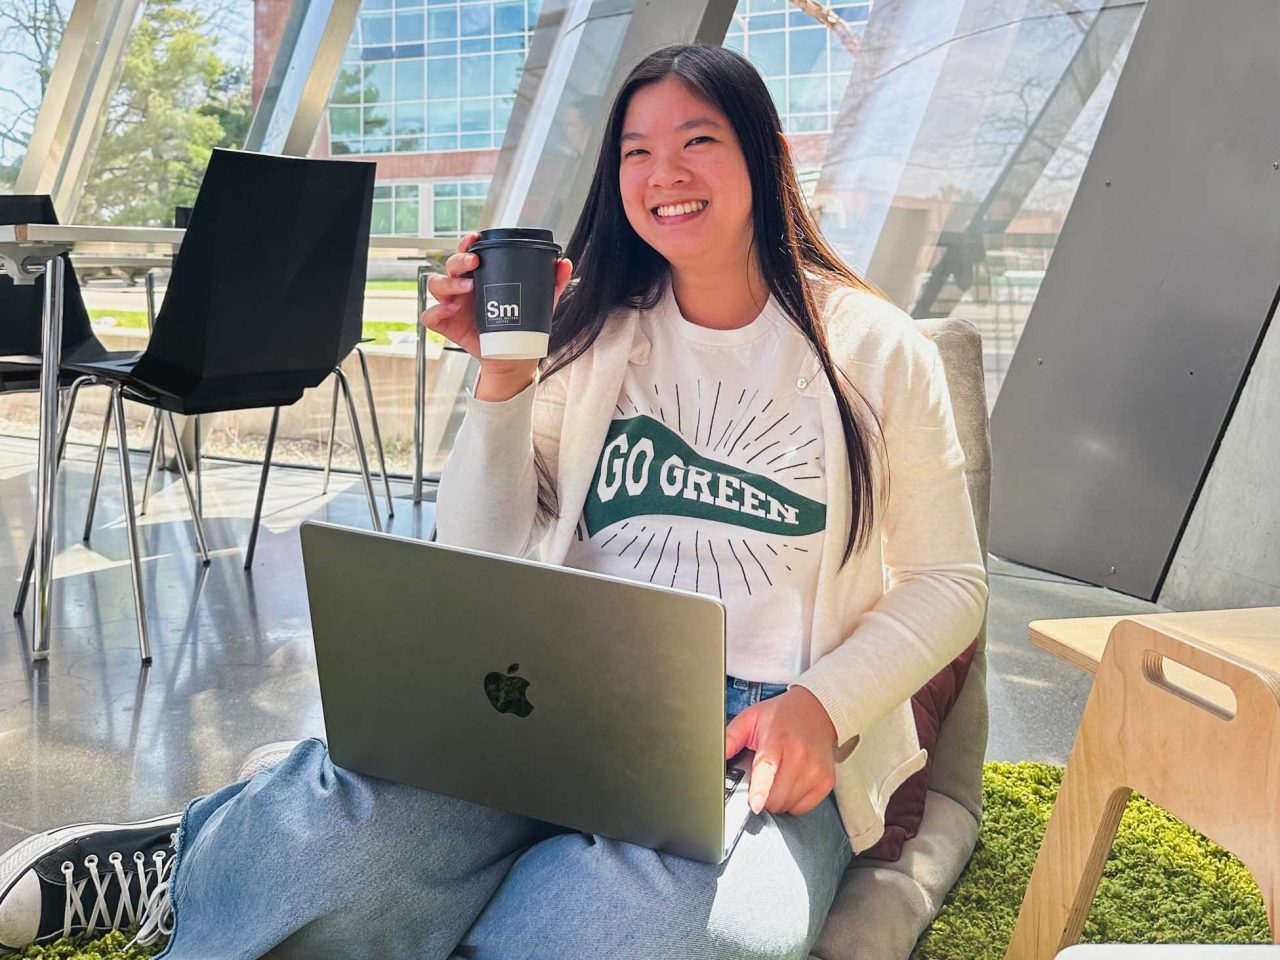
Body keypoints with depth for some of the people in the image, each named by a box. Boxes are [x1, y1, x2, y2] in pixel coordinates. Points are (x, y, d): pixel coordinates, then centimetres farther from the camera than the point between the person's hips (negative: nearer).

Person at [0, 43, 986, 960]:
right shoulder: (597, 335, 10)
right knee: (348, 836, -33)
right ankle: (190, 867, 2)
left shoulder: (878, 350, 4)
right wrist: (505, 376, -6)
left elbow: (948, 580, 6)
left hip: (772, 741, -1)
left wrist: (821, 705, -11)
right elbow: (485, 559, 7)